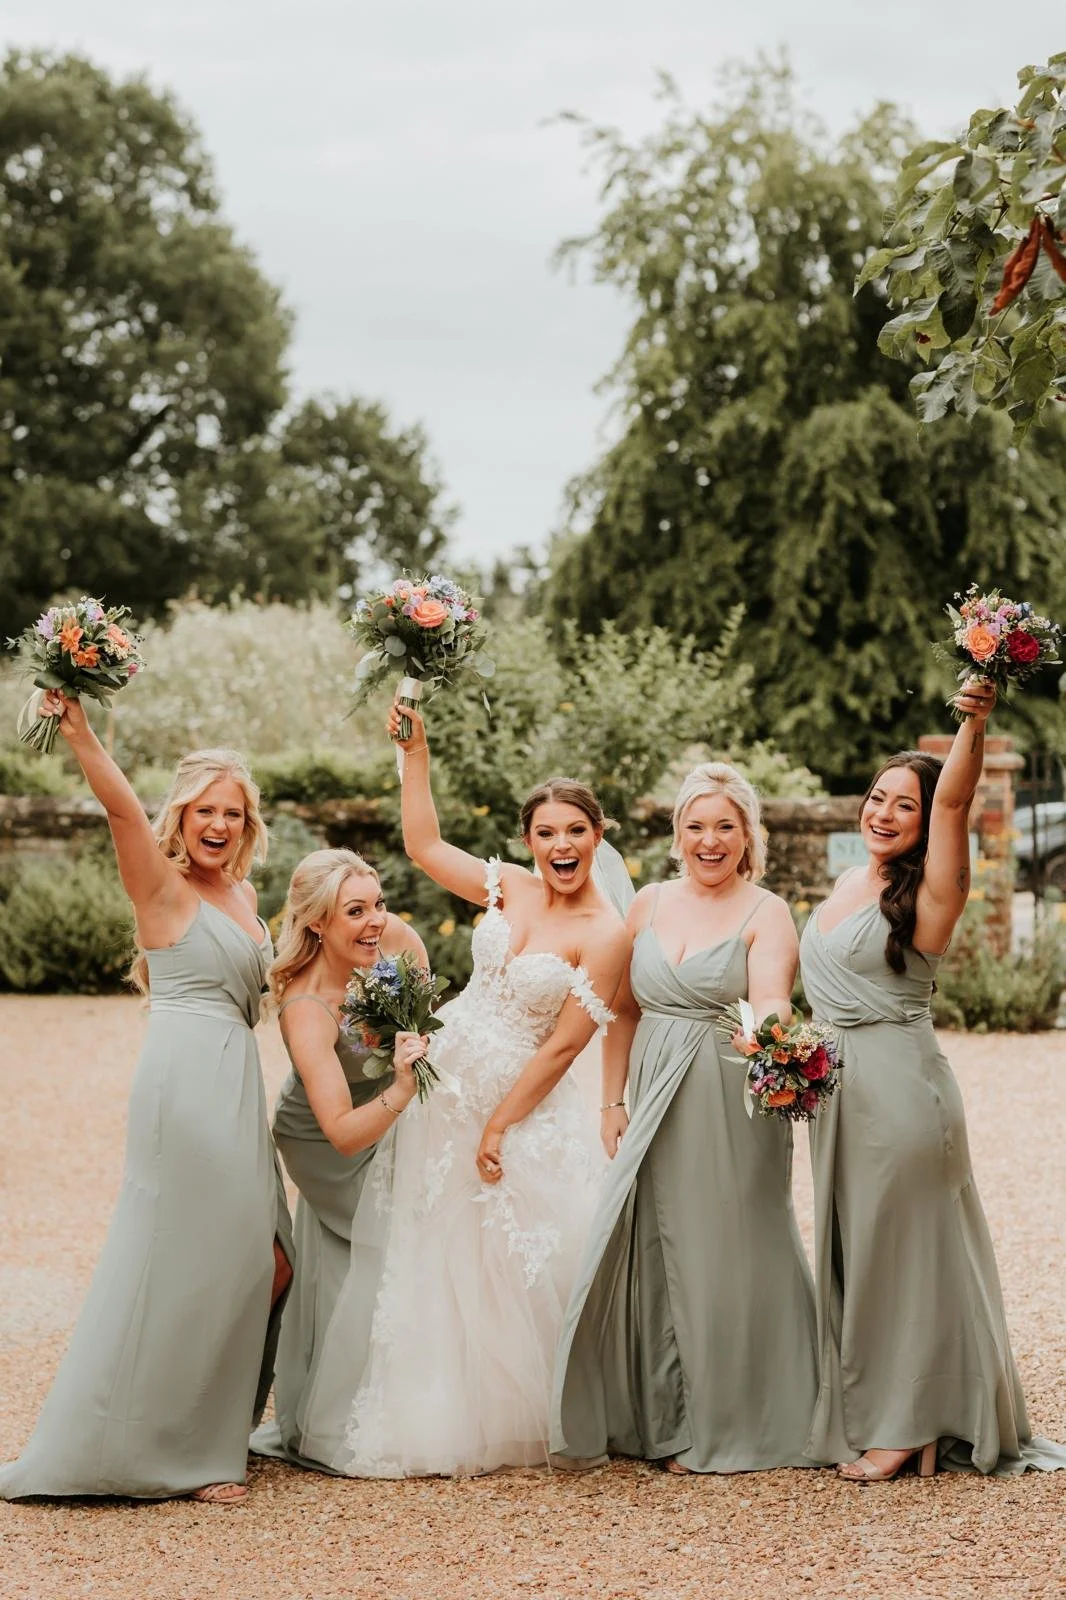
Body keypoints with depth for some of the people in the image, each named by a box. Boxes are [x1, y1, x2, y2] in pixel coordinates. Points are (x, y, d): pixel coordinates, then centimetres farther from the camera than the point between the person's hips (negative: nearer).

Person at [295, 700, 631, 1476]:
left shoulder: (606, 933, -14)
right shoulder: (509, 888, 1)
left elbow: (563, 1043, -15)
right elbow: (426, 845, 11)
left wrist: (500, 1124, -15)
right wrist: (415, 755, 4)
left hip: (523, 1099, -6)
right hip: (448, 1083, 6)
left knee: (511, 1268, -1)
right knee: (429, 1258, 11)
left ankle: (518, 1426, 16)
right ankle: (435, 1417, 23)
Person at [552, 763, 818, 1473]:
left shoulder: (766, 913, -4)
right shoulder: (649, 904, 10)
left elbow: (771, 1002, -21)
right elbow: (624, 1012, 15)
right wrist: (612, 1103, 10)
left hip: (732, 1105, -5)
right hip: (655, 1104, 5)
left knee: (726, 1256, 0)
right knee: (654, 1255, 7)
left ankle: (729, 1428, 12)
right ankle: (663, 1415, 19)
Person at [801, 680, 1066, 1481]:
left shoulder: (927, 895, -10)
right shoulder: (849, 885, 13)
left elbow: (953, 799, -25)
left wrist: (974, 725, -40)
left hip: (901, 1088, -8)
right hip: (838, 1090, 8)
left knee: (902, 1250, -1)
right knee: (851, 1252, 12)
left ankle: (909, 1428, 8)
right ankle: (870, 1415, 22)